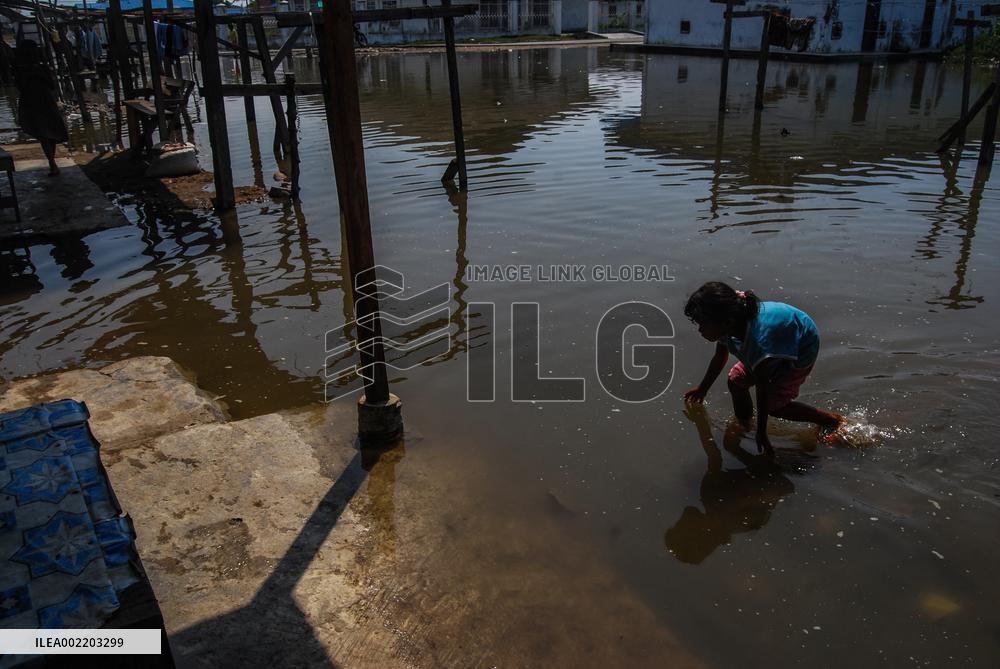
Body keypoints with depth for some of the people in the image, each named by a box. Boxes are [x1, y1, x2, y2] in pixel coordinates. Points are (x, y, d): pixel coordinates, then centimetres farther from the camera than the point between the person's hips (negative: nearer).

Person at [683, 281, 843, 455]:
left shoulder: (757, 341, -44)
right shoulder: (727, 327, -21)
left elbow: (762, 390, -34)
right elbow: (720, 358, 1)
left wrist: (761, 433, -25)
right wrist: (702, 388, 14)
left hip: (802, 348, -7)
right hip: (780, 341, 8)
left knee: (772, 404, -6)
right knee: (736, 381, 0)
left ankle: (832, 420, 9)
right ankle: (744, 425, 21)